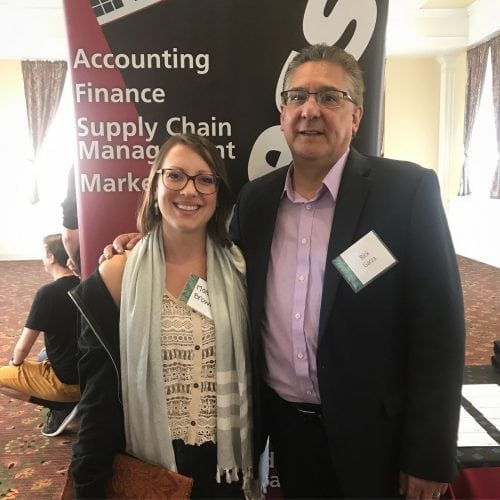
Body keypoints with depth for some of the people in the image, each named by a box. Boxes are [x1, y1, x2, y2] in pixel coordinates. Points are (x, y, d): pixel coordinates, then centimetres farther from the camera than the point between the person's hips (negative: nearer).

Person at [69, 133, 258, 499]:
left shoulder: (239, 269, -6)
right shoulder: (117, 276, -12)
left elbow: (256, 371, 2)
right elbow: (98, 391, -7)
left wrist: (256, 463, 5)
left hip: (226, 462, 2)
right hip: (148, 465, -1)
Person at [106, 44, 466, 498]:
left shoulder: (407, 190, -13)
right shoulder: (256, 197, 1)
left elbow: (438, 327, -13)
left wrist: (429, 455, -12)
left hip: (372, 431, -3)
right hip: (283, 421, 4)